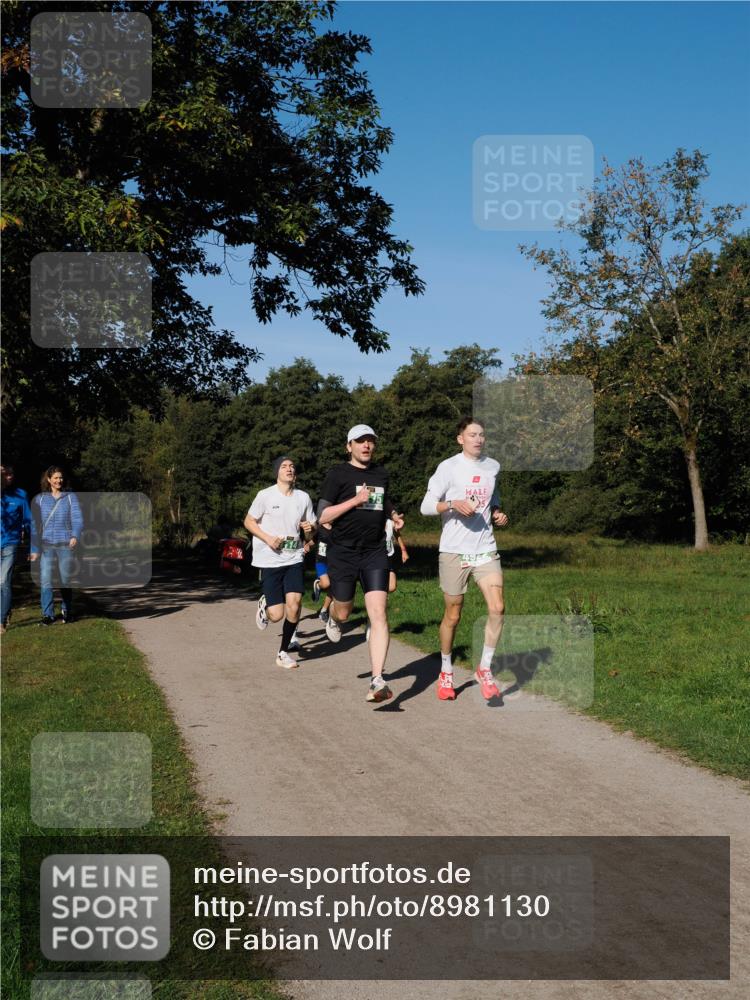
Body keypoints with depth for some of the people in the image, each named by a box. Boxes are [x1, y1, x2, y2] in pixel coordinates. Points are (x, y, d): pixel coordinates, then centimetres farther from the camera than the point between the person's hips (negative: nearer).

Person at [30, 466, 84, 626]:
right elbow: (35, 525, 9)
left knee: (66, 580, 6)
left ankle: (67, 612, 22)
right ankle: (48, 615, -2)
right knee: (46, 580, -8)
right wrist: (34, 549, 5)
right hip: (46, 545, 0)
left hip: (65, 545, 0)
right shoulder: (39, 499, 8)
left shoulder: (70, 497, 5)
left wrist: (75, 536, -22)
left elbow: (77, 518, -3)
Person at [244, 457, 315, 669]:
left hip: (294, 558, 3)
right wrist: (268, 538, -13)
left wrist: (309, 530, -9)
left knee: (294, 604, -14)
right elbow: (249, 521, 2)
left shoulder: (303, 497, 6)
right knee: (276, 615, -7)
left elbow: (310, 532, 15)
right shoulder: (265, 496, -5)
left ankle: (283, 653, 5)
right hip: (270, 560, -3)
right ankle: (264, 605, 32)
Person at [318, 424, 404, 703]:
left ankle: (377, 681, -13)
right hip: (343, 552, -3)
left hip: (375, 552, 3)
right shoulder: (338, 474, -4)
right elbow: (323, 516, -9)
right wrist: (355, 500, -18)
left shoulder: (381, 474, 12)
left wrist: (394, 515, 11)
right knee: (343, 612, 11)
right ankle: (332, 617, 52)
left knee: (378, 614, -11)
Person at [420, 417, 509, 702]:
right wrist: (454, 504, -22)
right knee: (453, 615, 5)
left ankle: (484, 669, 5)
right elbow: (426, 506, -6)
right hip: (453, 551, -3)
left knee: (497, 608, -12)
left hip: (485, 550, 4)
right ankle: (446, 672, 24)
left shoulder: (492, 466, 11)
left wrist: (498, 514, 6)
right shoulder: (448, 467, -5)